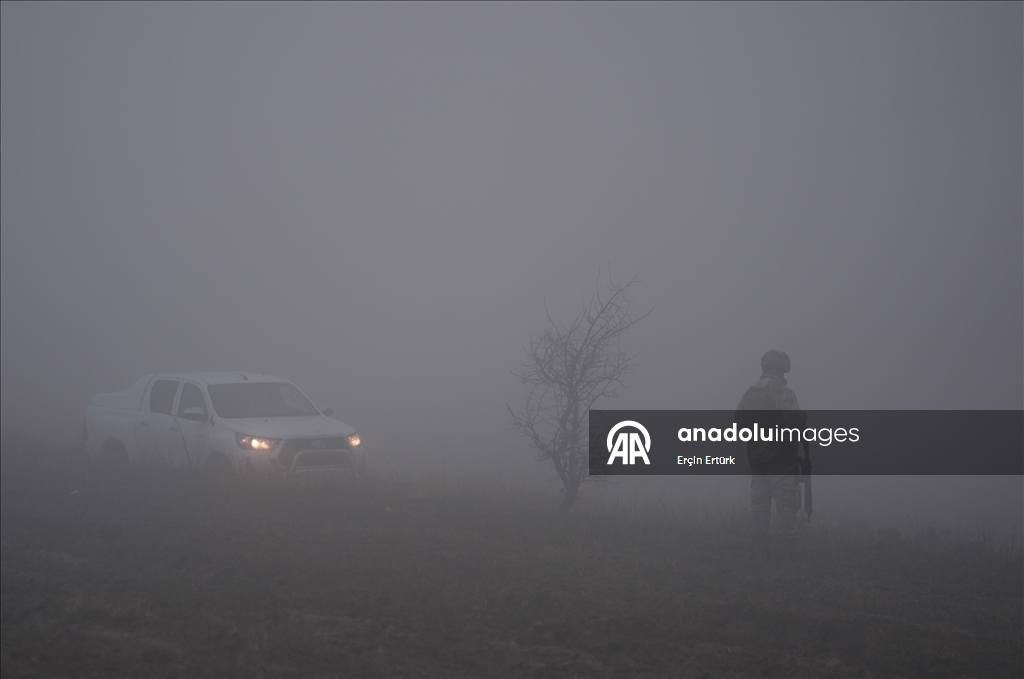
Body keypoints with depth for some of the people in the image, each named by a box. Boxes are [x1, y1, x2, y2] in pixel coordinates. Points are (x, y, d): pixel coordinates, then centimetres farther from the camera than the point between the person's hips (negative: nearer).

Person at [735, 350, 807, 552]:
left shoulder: (750, 393, 10)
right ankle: (787, 546, -6)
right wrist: (803, 418, -2)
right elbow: (795, 418, -22)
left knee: (759, 504, 11)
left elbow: (738, 419, 15)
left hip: (756, 459, 7)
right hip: (781, 459, -7)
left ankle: (759, 547, 13)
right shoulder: (782, 391, -13)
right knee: (786, 504, -4)